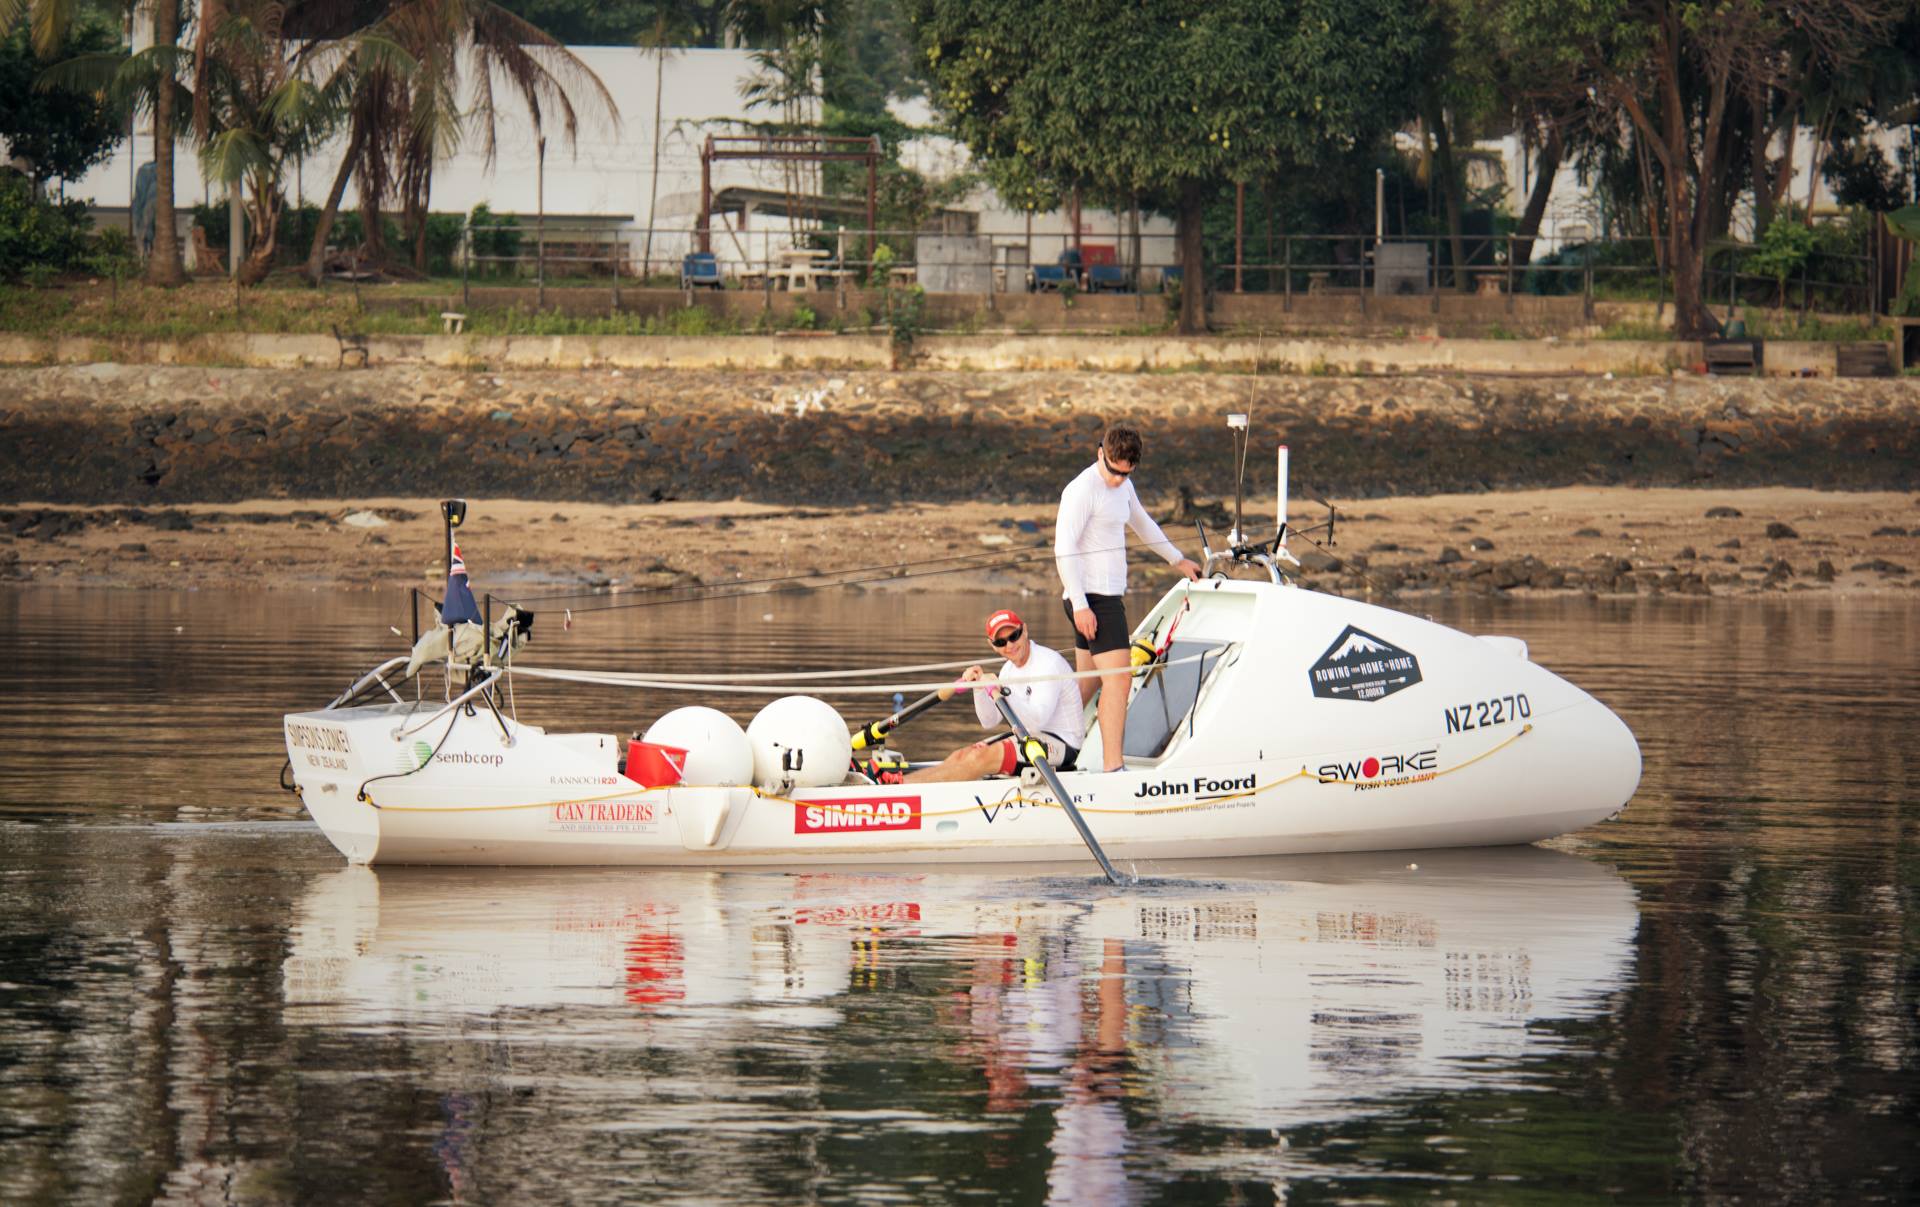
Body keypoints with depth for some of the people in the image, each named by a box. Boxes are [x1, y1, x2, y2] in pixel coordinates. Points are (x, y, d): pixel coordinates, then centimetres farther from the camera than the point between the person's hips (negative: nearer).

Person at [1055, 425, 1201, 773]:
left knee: (1088, 682, 14)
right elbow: (1064, 549, -18)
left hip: (1109, 595, 10)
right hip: (1092, 600, -10)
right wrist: (1079, 605, -23)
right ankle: (1113, 767, -22)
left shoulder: (1123, 485, 15)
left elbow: (1142, 523, 33)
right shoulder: (1083, 490, -14)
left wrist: (1179, 560, 41)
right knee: (1118, 677, -17)